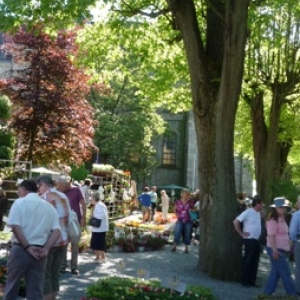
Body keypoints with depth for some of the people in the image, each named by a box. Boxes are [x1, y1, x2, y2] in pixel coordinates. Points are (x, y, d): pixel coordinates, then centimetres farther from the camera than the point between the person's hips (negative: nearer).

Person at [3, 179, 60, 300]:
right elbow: (56, 231, 1)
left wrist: (27, 247, -11)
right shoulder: (49, 206, 11)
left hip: (20, 249, -3)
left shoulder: (20, 202, -1)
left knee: (12, 286, 12)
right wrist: (46, 249, -4)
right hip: (40, 252, 3)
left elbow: (15, 227, -14)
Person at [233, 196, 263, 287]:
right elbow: (236, 222, -18)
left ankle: (252, 281, 20)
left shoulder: (258, 213, 11)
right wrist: (241, 233, -14)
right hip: (249, 240, -8)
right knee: (247, 261, 0)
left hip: (257, 240, 8)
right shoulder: (248, 212, -14)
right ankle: (244, 281, 8)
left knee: (255, 262, 11)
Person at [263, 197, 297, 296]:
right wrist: (274, 250, -25)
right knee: (285, 273, -2)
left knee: (276, 272, 13)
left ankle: (268, 292, 21)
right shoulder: (273, 221, -17)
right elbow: (271, 236, -22)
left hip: (281, 249, 10)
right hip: (276, 250, -10)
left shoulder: (282, 220, 12)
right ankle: (293, 294, 7)